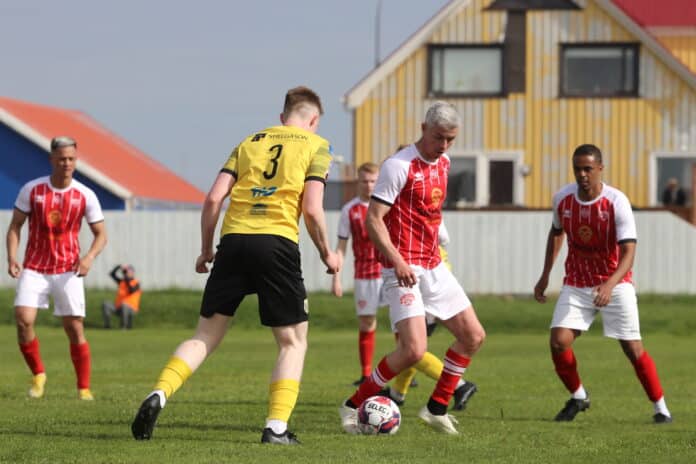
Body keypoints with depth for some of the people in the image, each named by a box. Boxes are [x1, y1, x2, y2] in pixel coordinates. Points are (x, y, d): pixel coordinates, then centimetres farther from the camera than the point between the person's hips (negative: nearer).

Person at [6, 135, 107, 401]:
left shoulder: (85, 196, -2)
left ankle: (84, 388, 10)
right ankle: (38, 375, 5)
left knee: (75, 329, -4)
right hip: (34, 268, 0)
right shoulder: (32, 190, -2)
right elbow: (15, 227, 4)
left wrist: (89, 257, -15)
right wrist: (12, 258, -12)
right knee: (23, 320, -17)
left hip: (68, 270, 0)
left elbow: (100, 234, 5)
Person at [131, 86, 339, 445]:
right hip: (277, 243, -3)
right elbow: (311, 210, -2)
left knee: (206, 335, 11)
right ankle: (277, 427, -2)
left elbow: (214, 198, 10)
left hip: (234, 240, 3)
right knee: (293, 342, 10)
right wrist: (326, 254, 12)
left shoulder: (250, 142, 20)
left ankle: (159, 395, -11)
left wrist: (206, 249, 19)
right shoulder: (315, 146, 9)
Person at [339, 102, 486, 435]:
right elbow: (373, 219, -17)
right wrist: (397, 261, -27)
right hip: (404, 269, -8)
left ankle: (436, 408, 17)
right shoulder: (399, 166, -14)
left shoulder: (443, 163, 11)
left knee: (473, 336, 6)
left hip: (434, 267, 9)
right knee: (414, 349, -19)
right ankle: (353, 406, -4)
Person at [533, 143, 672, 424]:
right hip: (576, 284, 3)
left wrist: (609, 285, -40)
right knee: (559, 342, -12)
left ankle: (661, 408, 9)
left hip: (614, 284, -3)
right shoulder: (562, 198, -5)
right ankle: (578, 397, 12)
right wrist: (545, 275, 14)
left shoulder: (617, 202, -19)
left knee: (633, 349, -6)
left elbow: (629, 251, -24)